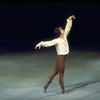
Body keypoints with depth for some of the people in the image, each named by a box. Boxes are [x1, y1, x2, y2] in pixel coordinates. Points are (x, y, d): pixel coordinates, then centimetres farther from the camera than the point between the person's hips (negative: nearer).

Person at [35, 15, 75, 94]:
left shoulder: (64, 37, 3)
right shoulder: (57, 40, -19)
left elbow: (68, 28, 12)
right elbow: (49, 43, -31)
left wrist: (69, 19, 11)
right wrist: (41, 43, -46)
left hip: (63, 58, 8)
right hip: (60, 58, -8)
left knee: (55, 72, 18)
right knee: (61, 74, 5)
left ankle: (46, 85, 30)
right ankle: (63, 90, 17)